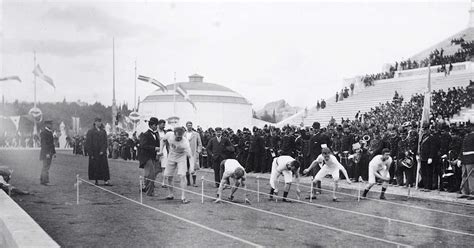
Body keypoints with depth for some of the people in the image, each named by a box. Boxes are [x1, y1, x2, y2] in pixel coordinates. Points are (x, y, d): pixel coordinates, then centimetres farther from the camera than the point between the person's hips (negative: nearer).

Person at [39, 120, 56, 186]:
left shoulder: (50, 132, 16)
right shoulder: (44, 132, -13)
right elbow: (44, 144, -19)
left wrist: (54, 152, 17)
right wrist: (47, 153, -23)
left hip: (50, 153, 9)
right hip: (46, 153, -9)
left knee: (46, 167, 13)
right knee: (46, 167, -8)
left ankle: (42, 180, 19)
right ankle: (45, 181, -6)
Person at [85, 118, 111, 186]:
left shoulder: (103, 131, 9)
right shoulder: (90, 132, -2)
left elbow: (105, 142, 6)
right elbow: (88, 143, -5)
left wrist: (103, 151, -9)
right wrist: (91, 154, -11)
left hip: (102, 152, 3)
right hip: (94, 153, -3)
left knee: (104, 167, -3)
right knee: (95, 167, 0)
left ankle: (106, 181, -4)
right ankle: (96, 181, 9)